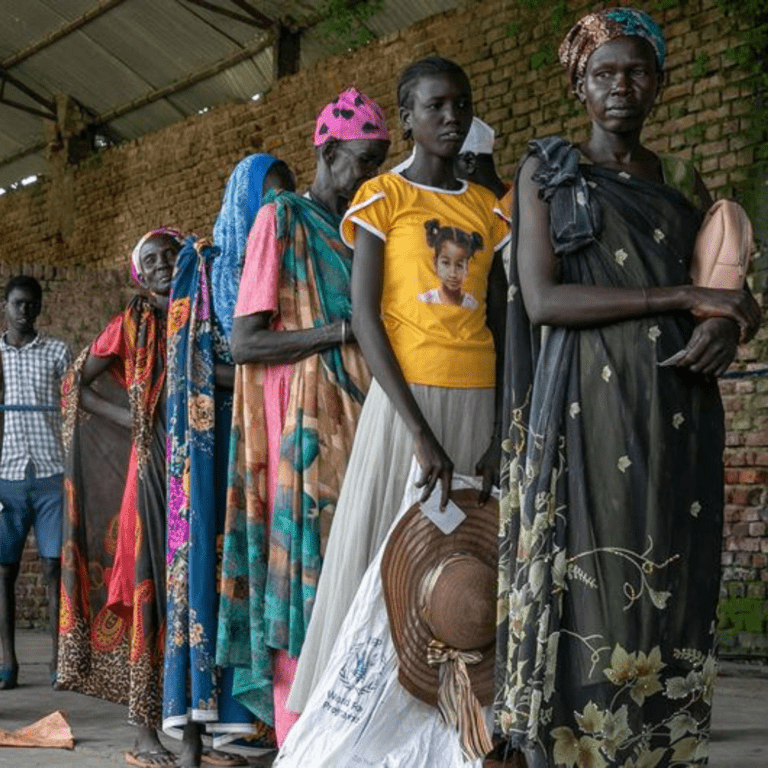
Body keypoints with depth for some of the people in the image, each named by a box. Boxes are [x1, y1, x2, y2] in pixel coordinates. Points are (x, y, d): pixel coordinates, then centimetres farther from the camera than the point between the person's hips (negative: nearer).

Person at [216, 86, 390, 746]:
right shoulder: (282, 220, 0)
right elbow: (244, 344, -9)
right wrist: (343, 330, -16)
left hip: (362, 420, 6)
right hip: (308, 425, -6)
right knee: (308, 576, -8)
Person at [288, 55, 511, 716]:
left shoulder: (488, 209, 14)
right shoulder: (383, 197, 2)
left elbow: (501, 326, 12)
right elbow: (365, 316, -7)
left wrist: (501, 433, -1)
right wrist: (420, 431, -15)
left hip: (477, 404, 4)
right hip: (405, 396, -4)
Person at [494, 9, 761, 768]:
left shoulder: (683, 183, 17)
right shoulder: (546, 171, 6)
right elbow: (541, 298, -8)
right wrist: (682, 297, -12)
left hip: (678, 412, 4)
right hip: (586, 406, -3)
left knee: (670, 587, 1)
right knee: (583, 585, -6)